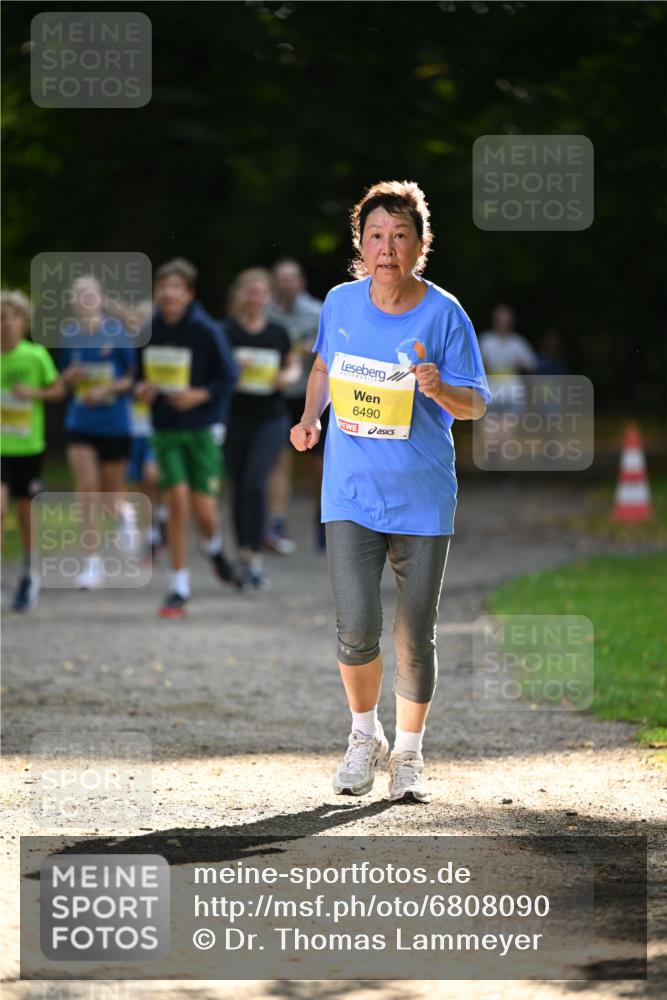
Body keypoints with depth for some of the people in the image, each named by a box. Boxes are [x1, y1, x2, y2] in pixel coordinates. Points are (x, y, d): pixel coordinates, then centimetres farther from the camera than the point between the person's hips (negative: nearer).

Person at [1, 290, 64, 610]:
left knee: (26, 512, 10)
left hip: (28, 445, 0)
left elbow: (58, 390, 3)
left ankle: (29, 576, 29)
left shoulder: (36, 356, -6)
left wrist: (34, 393, -14)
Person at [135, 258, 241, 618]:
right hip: (165, 430, 2)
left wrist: (200, 395, -18)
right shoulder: (148, 331, 1)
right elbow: (142, 372, 16)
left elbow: (229, 376, -5)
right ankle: (178, 589, 1)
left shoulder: (206, 330, -9)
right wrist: (142, 390, -5)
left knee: (204, 510, -5)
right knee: (177, 501, -8)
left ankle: (213, 549, 33)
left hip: (203, 429, -2)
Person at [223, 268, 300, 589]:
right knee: (239, 486, 7)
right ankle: (244, 552, 20)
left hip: (271, 417, 0)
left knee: (256, 482, -13)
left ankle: (255, 554, -10)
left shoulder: (278, 333, 6)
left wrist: (288, 376, -5)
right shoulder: (226, 332, -1)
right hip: (236, 415, 0)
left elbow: (293, 365, 18)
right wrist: (232, 367, -22)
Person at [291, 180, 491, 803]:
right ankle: (364, 737, 16)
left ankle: (408, 753, 24)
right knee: (356, 629, -10)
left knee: (414, 639, 3)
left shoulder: (443, 314, -8)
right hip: (351, 495, 1)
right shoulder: (340, 303, 0)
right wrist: (310, 416, 3)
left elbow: (476, 405, -7)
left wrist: (441, 389, -28)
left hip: (422, 500, -1)